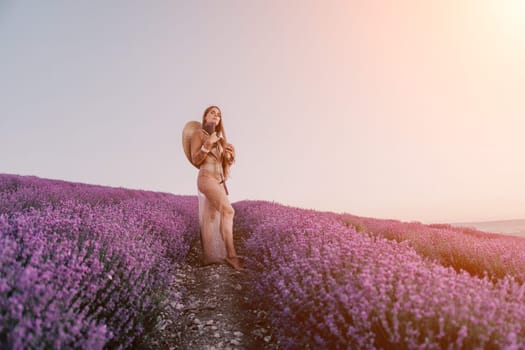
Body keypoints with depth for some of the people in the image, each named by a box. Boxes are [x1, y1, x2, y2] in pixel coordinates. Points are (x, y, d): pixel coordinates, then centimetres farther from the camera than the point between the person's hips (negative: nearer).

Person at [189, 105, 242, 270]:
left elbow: (226, 163, 22)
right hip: (207, 178, -7)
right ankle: (231, 254, -22)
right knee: (228, 210, -22)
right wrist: (208, 144, -19)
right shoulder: (198, 133, 2)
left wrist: (231, 153, 1)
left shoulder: (220, 138, 22)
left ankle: (208, 255, 2)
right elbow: (195, 160, -7)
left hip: (219, 180, 7)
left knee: (209, 217, 3)